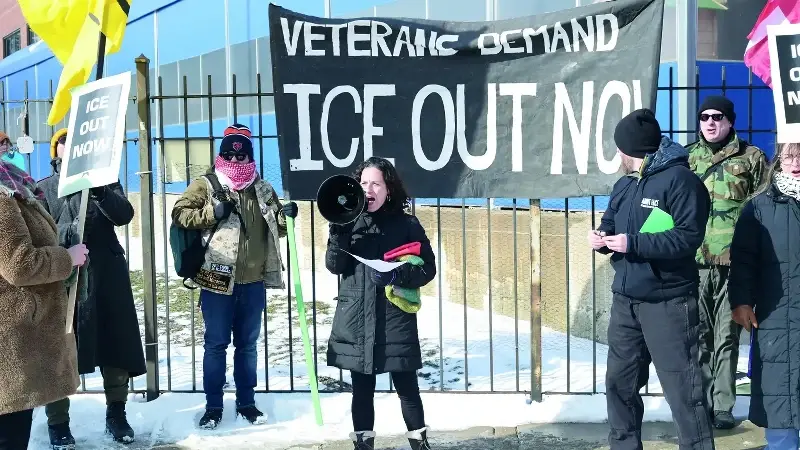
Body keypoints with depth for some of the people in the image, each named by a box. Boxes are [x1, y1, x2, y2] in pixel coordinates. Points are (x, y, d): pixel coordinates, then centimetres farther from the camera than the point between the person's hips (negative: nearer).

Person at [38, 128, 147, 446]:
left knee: (117, 345, 5)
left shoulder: (104, 181, 14)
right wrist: (66, 232, -19)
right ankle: (58, 423, 8)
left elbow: (124, 215, -4)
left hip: (108, 276, 2)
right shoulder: (44, 189, 11)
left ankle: (116, 414, 19)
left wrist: (100, 193, -20)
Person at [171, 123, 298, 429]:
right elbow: (179, 213, -5)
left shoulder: (262, 189, 9)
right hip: (217, 280, -3)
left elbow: (277, 229, 18)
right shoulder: (206, 185, -1)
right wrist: (211, 213, -17)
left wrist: (285, 217, -4)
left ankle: (246, 402, 24)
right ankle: (213, 406, 15)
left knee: (247, 344, 13)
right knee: (216, 345, 4)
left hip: (253, 282, 3)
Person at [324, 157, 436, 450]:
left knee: (407, 386, 4)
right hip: (356, 320, 2)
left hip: (395, 319, -2)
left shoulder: (406, 225, -1)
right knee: (362, 388, 9)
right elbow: (334, 266, -3)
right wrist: (339, 231, -17)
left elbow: (428, 268, 0)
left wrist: (397, 275, -17)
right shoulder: (350, 222, 5)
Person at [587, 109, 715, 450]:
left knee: (681, 386, -4)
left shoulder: (680, 179, -12)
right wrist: (601, 237, 0)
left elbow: (689, 236, -20)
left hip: (667, 302, -8)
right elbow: (610, 224, 24)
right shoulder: (624, 184, 15)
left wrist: (633, 243, -22)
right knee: (620, 381, 14)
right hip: (625, 299, 8)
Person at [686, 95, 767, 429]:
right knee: (699, 334, 6)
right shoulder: (686, 157, 11)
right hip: (694, 260, 2)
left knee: (727, 335, 2)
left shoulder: (751, 157, 5)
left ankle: (723, 405, 8)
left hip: (734, 260, -2)